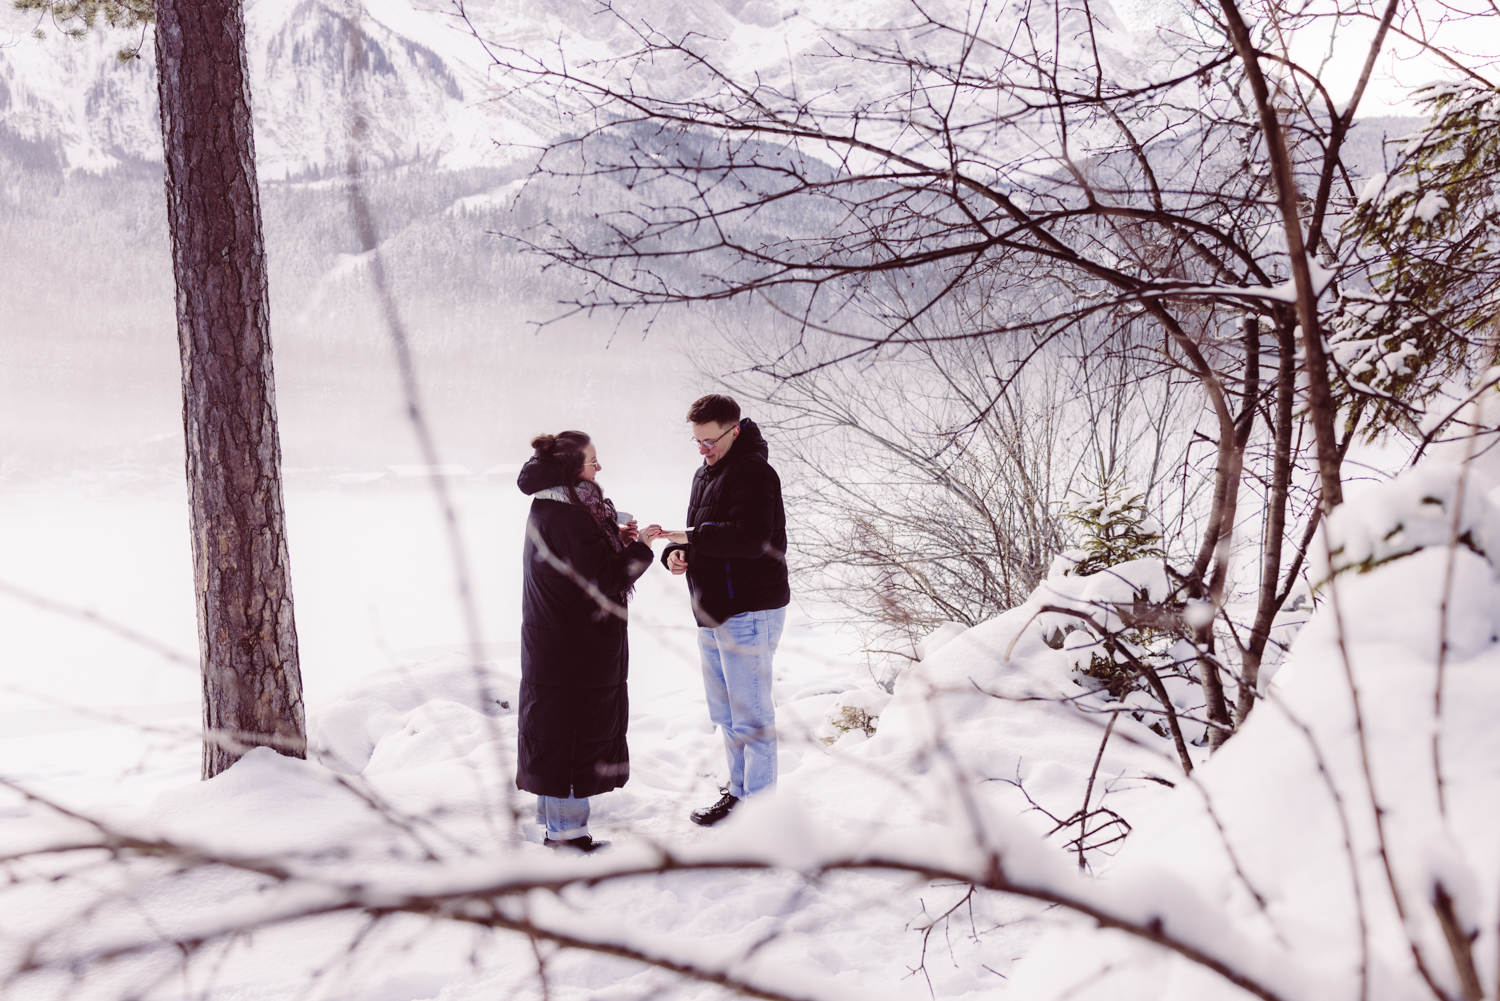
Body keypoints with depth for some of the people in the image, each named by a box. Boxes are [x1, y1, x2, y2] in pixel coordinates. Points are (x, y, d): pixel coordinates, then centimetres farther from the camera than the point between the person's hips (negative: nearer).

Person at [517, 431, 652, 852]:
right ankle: (568, 834, 8)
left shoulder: (552, 507, 11)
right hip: (575, 655, -10)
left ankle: (556, 825, 28)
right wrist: (638, 549, -11)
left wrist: (615, 540, 2)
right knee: (571, 736, -1)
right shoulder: (564, 515, -21)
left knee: (555, 735, 17)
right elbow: (599, 580, -21)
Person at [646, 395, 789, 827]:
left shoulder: (754, 474, -16)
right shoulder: (705, 474, 15)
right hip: (712, 612, 10)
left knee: (751, 716, -2)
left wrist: (688, 536, -27)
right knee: (724, 712, 19)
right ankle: (739, 790, 31)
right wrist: (675, 552, -1)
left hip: (750, 613, -10)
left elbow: (750, 538, -29)